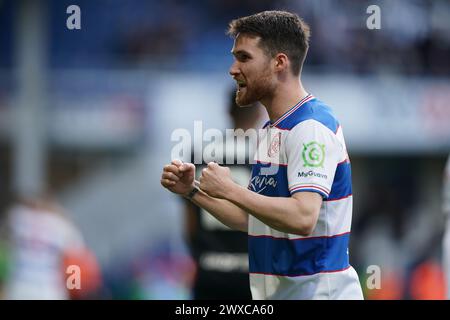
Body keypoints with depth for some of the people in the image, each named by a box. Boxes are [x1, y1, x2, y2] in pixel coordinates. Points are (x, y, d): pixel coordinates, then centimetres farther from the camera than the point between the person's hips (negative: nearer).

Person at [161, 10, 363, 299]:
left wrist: (229, 190, -19)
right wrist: (193, 190, 9)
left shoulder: (312, 126, -15)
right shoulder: (272, 132, 16)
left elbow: (302, 217, -27)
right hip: (272, 293, 9)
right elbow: (250, 219, 20)